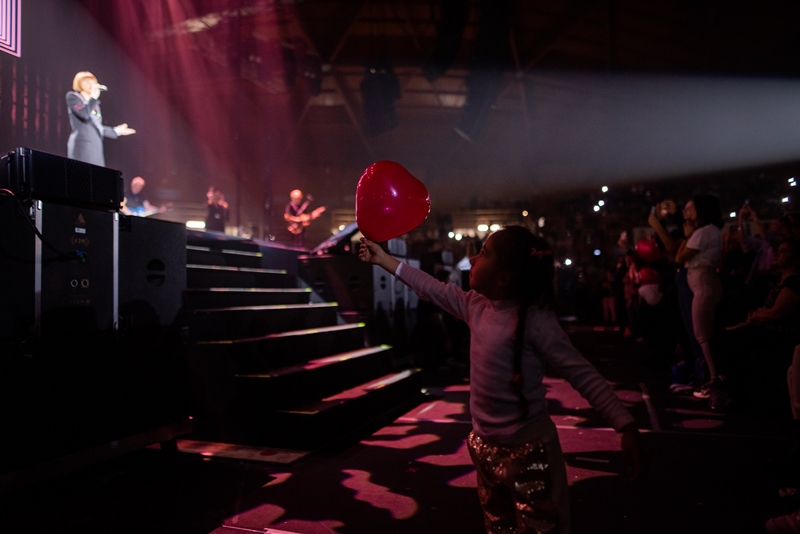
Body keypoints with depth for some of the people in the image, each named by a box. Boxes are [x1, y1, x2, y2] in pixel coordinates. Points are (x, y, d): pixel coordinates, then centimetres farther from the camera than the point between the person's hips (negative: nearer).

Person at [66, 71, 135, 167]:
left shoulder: (94, 103, 23)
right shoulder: (72, 96, 4)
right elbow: (84, 114, -14)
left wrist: (116, 131, 27)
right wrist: (94, 97, -12)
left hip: (95, 147, 7)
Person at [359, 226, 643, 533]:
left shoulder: (535, 320, -21)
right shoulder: (476, 305, 0)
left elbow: (583, 375, -21)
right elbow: (432, 288, 11)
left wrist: (626, 427, -29)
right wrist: (383, 259, 15)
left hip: (528, 449, -7)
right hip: (485, 445, 7)